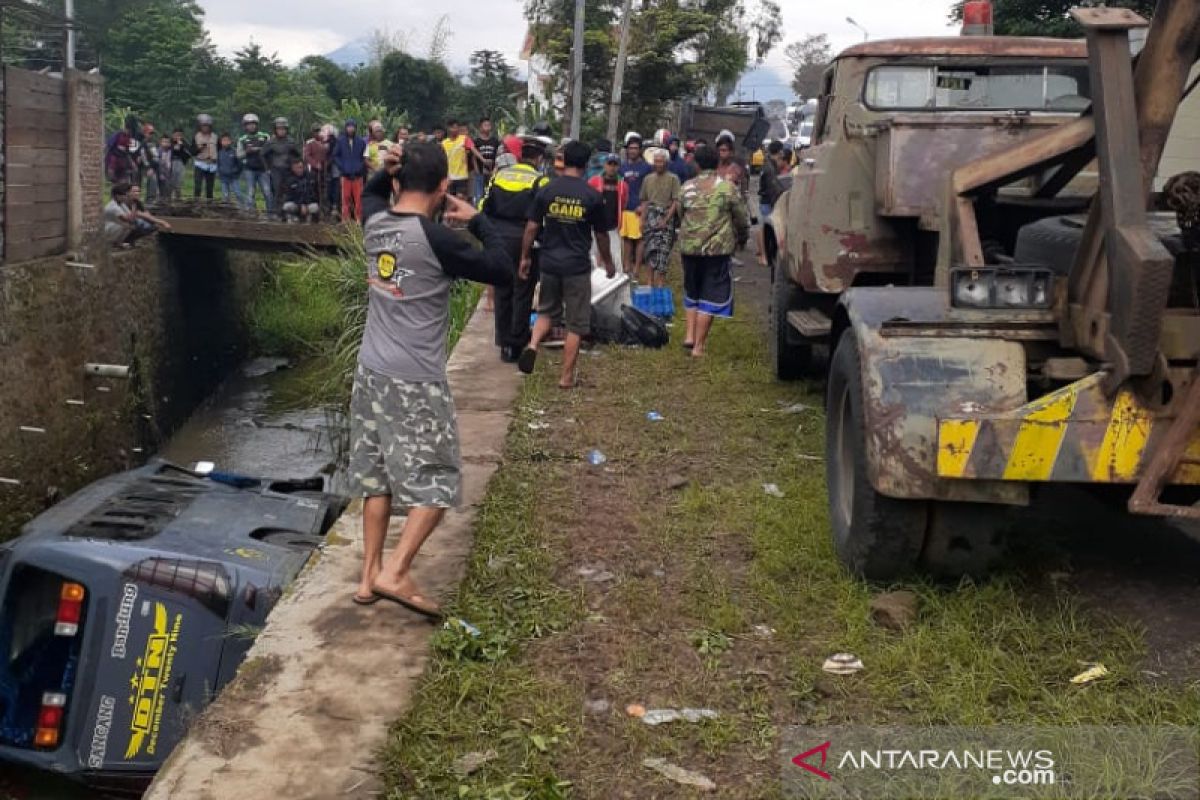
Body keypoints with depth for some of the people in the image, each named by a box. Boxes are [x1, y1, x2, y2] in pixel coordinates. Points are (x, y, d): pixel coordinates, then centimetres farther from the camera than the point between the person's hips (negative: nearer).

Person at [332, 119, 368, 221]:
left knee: (358, 197, -1)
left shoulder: (361, 141, 2)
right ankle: (345, 219, 9)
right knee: (346, 197, 3)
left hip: (357, 174, 0)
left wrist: (361, 168, -6)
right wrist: (342, 167, -4)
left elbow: (365, 157, 6)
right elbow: (335, 156, 6)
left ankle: (359, 219, 6)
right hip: (345, 174, 0)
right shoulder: (340, 141, 3)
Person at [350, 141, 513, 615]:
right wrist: (478, 220, -1)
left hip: (372, 371, 7)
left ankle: (369, 575, 22)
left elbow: (372, 196, 27)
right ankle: (395, 573, -4)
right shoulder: (436, 239, -19)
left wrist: (386, 171, 5)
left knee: (377, 477, 15)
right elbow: (502, 272, -13)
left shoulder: (375, 224, 2)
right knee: (436, 482, 3)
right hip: (416, 382, -7)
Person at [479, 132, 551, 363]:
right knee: (522, 294, 5)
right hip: (525, 243, -4)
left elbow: (483, 208, 7)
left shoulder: (499, 174, 5)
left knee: (502, 293, 13)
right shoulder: (539, 181, -8)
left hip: (499, 241, 4)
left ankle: (503, 343, 18)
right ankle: (516, 346, 7)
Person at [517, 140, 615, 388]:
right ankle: (567, 376, 9)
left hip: (549, 262, 2)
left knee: (547, 311, 22)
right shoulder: (592, 196, -6)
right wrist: (608, 262, 18)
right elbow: (601, 235, 3)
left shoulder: (546, 190, -2)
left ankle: (533, 345, -5)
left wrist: (525, 257, 13)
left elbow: (531, 228, 0)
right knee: (576, 323, 7)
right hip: (578, 265, -2)